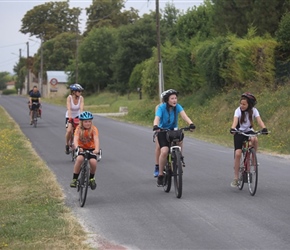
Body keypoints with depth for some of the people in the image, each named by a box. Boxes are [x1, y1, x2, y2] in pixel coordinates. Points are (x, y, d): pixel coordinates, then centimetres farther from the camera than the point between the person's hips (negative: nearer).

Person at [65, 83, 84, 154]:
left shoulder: (81, 98, -15)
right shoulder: (69, 98, -20)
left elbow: (81, 108, -26)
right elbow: (69, 108, -32)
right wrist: (70, 118, -45)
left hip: (77, 116, 2)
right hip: (69, 116, -2)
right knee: (69, 131, -23)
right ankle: (67, 145, 1)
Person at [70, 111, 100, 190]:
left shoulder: (93, 129, -16)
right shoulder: (79, 129, -15)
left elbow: (96, 139, -30)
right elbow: (75, 139, -29)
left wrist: (97, 149, -48)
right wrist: (77, 147, -49)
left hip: (91, 149, 0)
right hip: (81, 148, 0)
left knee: (93, 162, -26)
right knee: (79, 159, -31)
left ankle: (91, 178, 4)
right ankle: (74, 179, -17)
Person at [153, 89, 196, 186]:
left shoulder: (177, 107, -11)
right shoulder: (162, 107, -17)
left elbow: (184, 115, -26)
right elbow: (157, 118, -31)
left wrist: (191, 123, -45)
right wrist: (155, 126, -53)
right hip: (162, 132, -3)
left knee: (180, 140, -30)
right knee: (164, 151, -23)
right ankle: (160, 175, -10)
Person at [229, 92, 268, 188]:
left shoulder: (253, 110, -9)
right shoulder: (238, 110, -13)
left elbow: (259, 120, -22)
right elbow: (235, 120, -28)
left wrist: (264, 128, -42)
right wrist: (232, 128, -49)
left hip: (249, 131, 1)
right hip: (239, 133, -1)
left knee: (254, 139, -35)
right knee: (238, 154, -14)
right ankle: (236, 178, -5)